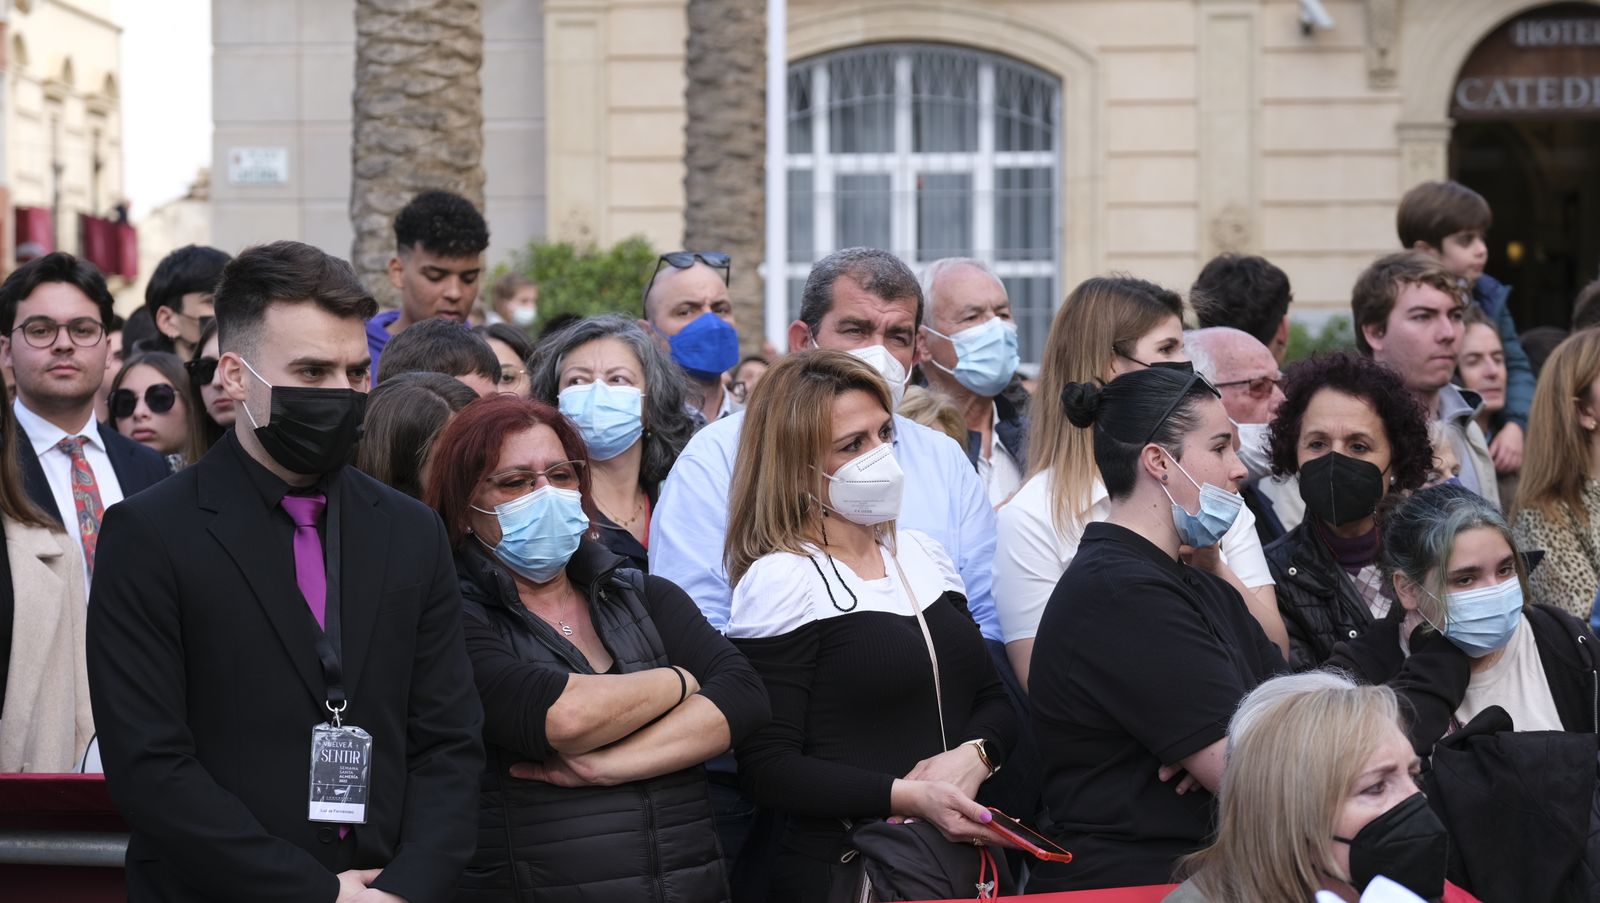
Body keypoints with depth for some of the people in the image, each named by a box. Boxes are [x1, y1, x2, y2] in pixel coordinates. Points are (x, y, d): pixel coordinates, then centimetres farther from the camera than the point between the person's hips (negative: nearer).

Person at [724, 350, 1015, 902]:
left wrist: (973, 755, -11)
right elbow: (767, 767, -17)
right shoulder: (779, 581, -11)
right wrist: (907, 796, -27)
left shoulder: (923, 556, 10)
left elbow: (993, 702, 12)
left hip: (966, 852, 7)